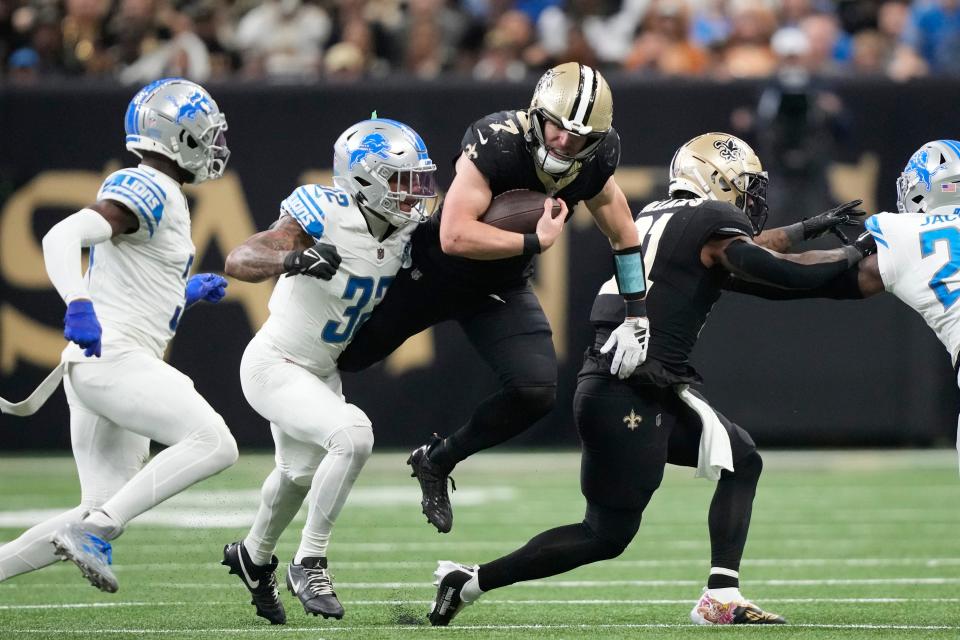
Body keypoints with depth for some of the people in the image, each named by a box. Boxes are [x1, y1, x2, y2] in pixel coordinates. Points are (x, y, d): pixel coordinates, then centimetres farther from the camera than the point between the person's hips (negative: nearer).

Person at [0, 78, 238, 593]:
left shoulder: (155, 194, 21)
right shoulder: (149, 191, -10)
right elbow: (63, 236, -24)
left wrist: (187, 290, 27)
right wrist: (78, 305, -37)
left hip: (111, 365, 10)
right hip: (111, 357, -10)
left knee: (101, 514, 8)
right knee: (213, 445, -20)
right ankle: (95, 531, -23)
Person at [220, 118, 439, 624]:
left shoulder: (404, 232, -6)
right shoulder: (325, 217, -27)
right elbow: (237, 262, -34)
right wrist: (292, 259, -52)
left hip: (319, 372, 9)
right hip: (273, 367, -9)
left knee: (300, 474, 28)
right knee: (352, 435, -28)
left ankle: (253, 557, 57)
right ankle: (309, 562, -13)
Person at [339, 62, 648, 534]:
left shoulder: (596, 158, -16)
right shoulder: (497, 142, -34)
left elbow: (622, 233, 0)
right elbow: (455, 236, -40)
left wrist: (635, 319, -3)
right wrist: (535, 243, -36)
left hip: (501, 290, 4)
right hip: (431, 270, -4)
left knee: (536, 392, -12)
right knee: (336, 356, 6)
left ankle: (438, 460, 12)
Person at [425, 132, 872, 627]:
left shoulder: (658, 217, 19)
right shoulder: (714, 220, -7)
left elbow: (735, 253, 34)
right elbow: (777, 272, -15)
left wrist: (807, 229, 35)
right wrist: (853, 254, 0)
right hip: (624, 396, -10)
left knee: (741, 462, 11)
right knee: (607, 535, -2)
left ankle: (721, 597, 2)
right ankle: (469, 582, 3)